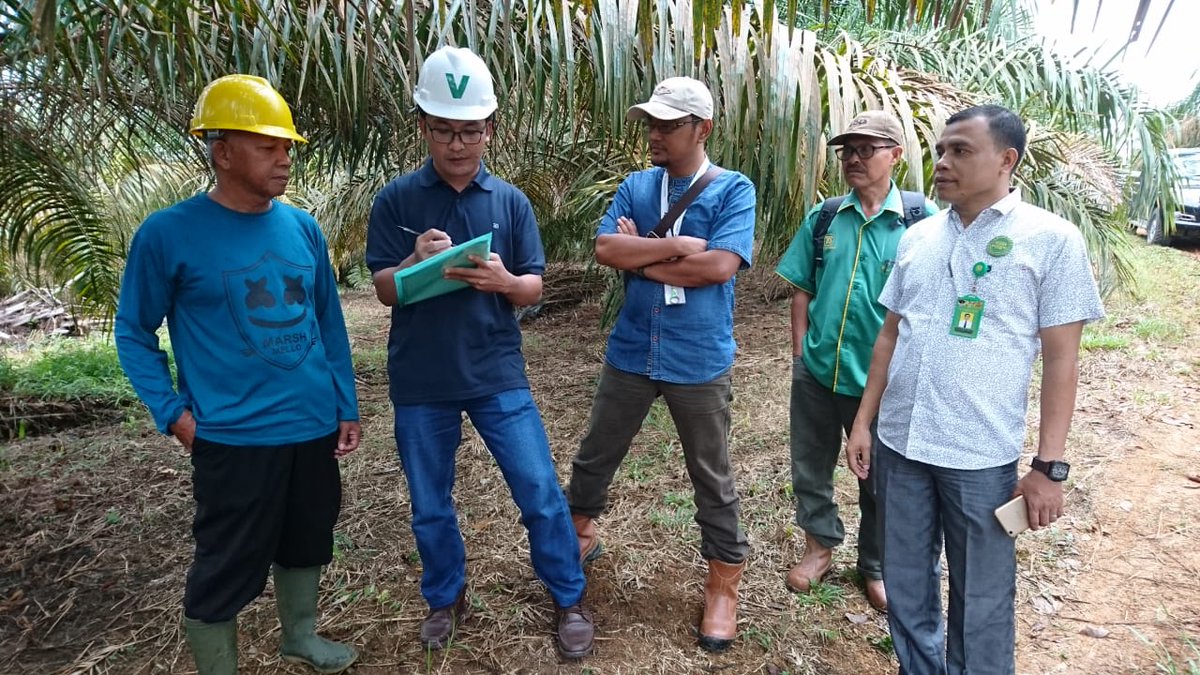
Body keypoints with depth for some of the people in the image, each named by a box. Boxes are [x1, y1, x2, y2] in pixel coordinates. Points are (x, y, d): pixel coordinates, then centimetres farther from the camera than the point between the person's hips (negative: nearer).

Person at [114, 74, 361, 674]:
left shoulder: (303, 228, 3)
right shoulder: (169, 234, -10)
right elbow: (134, 332, -1)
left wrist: (346, 406, 8)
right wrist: (173, 412, -10)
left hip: (314, 427, 5)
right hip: (232, 438, -5)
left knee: (306, 542, 21)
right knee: (224, 569, 7)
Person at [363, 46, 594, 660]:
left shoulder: (511, 201, 0)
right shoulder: (396, 199, -3)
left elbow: (534, 289, 1)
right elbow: (384, 289, -3)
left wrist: (504, 281, -22)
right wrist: (415, 261, -25)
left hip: (497, 374, 0)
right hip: (419, 381, 1)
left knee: (541, 492, 3)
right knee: (430, 505, 14)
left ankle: (569, 601, 24)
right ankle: (446, 598, 38)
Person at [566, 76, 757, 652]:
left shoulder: (733, 190, -7)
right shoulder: (635, 187, 4)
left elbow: (720, 265, -21)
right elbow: (605, 248, -9)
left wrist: (641, 258, -13)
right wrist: (677, 246, -17)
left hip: (698, 361, -4)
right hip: (630, 352, 4)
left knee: (712, 478, 10)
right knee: (595, 455, 18)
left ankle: (724, 584, 29)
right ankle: (579, 535, 44)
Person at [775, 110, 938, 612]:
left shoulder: (921, 219, -8)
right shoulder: (823, 218, 2)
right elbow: (802, 290, 7)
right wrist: (800, 351, 2)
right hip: (817, 371, 3)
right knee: (810, 468, 17)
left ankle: (875, 566, 38)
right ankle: (820, 546, 41)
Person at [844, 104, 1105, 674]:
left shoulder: (1051, 239, -6)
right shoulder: (917, 237, 7)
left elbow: (1061, 358, -7)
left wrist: (1049, 466, -8)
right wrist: (863, 422, 9)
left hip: (982, 457, -4)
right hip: (898, 445, 4)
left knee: (980, 602, 11)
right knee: (906, 590, 17)